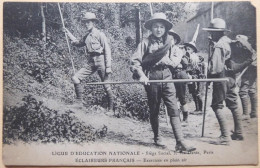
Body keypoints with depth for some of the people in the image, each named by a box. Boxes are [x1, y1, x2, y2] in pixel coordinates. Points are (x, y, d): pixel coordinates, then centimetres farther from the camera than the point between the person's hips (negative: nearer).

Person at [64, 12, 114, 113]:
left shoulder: (100, 35, -7)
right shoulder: (86, 36, 13)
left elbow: (107, 51, -10)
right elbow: (78, 43, 31)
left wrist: (108, 67, -15)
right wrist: (69, 34, 25)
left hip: (100, 61, -7)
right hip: (90, 63, 7)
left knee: (106, 86, -1)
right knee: (75, 78, -4)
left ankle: (110, 110, 10)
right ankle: (79, 102, 6)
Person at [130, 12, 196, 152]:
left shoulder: (169, 41, 7)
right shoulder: (146, 42, -2)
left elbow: (178, 56, 9)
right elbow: (134, 61, -4)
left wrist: (167, 60, -10)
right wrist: (141, 75, -17)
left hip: (166, 78, 2)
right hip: (151, 79, -2)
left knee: (173, 109, -7)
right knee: (154, 110, 10)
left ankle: (180, 143, -9)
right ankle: (156, 137, 30)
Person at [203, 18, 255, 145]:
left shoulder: (218, 46, -17)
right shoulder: (229, 42, 8)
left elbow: (215, 67, -20)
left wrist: (209, 75, -9)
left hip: (221, 78, -9)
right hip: (231, 77, 9)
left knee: (217, 106, -3)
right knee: (233, 105, 16)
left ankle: (225, 137, -6)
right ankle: (238, 133, 26)